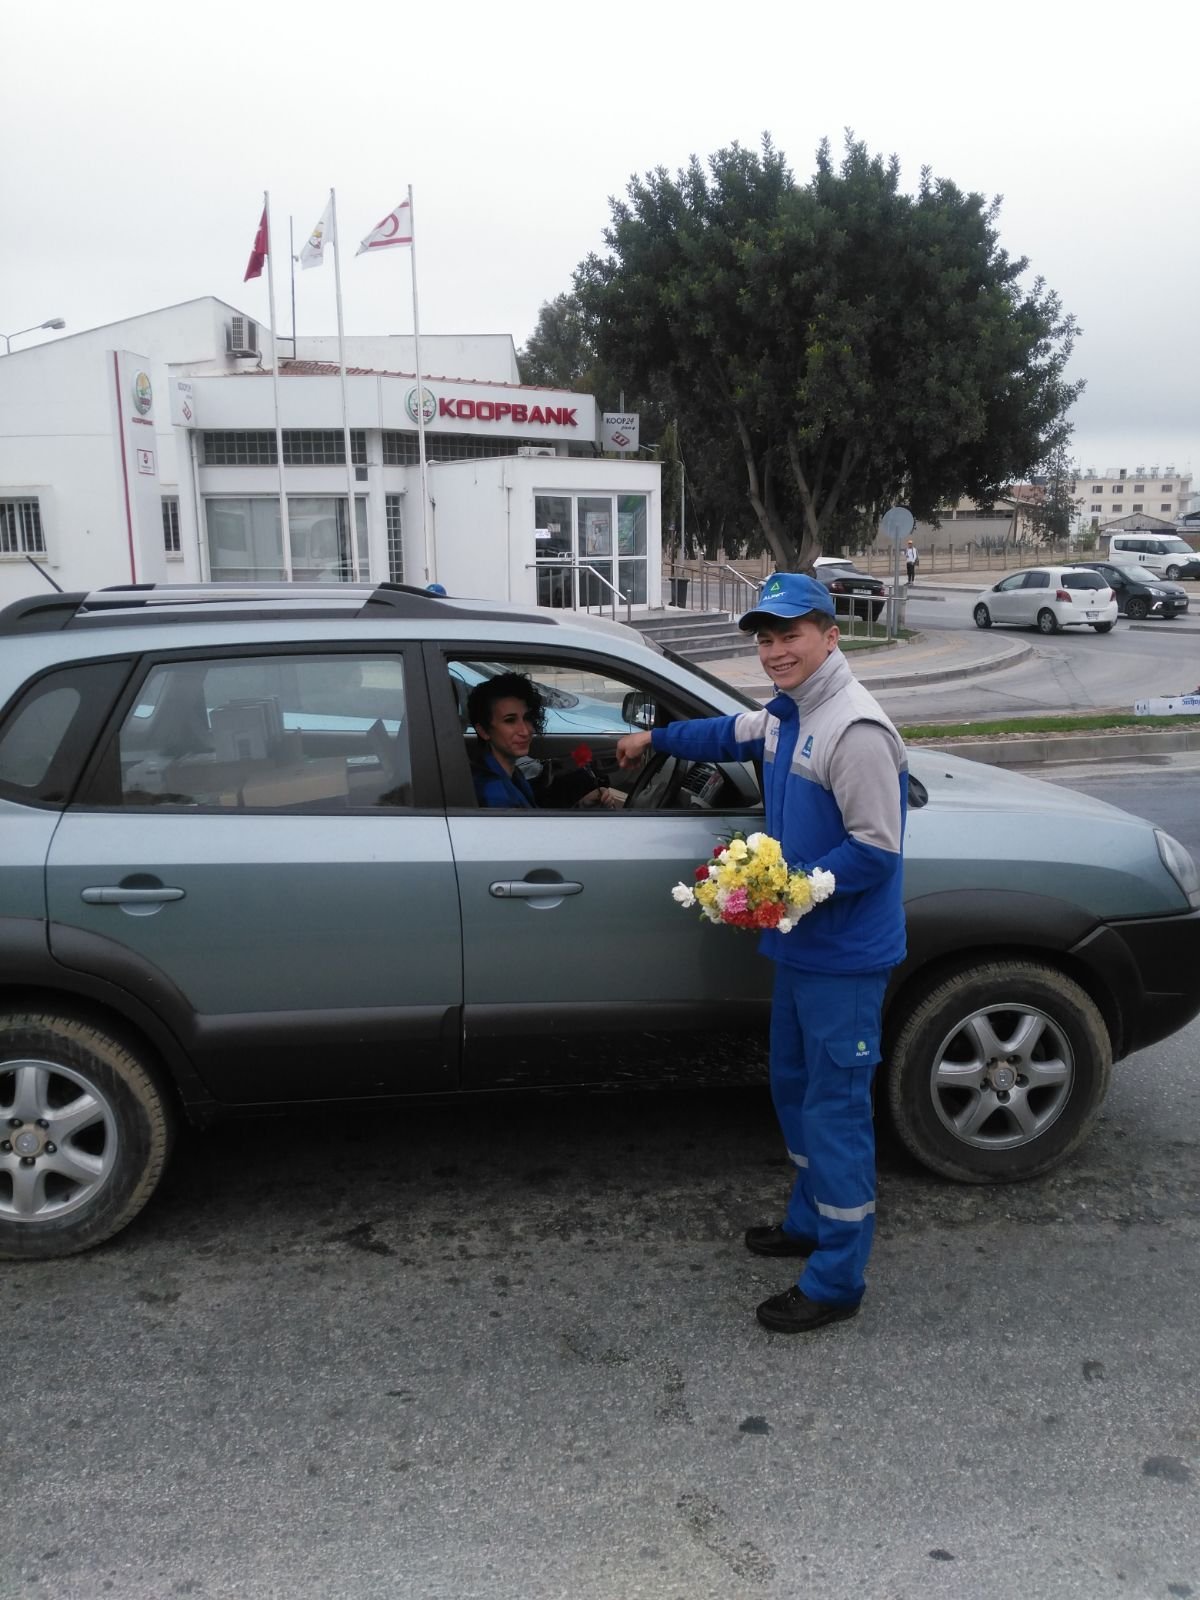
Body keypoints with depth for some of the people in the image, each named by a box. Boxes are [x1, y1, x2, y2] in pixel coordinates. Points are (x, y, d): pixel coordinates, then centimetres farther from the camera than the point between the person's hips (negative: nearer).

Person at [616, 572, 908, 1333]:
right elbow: (735, 734, 30)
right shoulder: (787, 713, 7)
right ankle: (811, 1220, 42)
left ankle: (837, 1279, 14)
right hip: (800, 947, 10)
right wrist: (656, 737, 38)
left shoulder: (857, 730, -23)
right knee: (795, 1087, 22)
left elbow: (877, 848, -24)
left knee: (836, 1107, 0)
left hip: (845, 956, -10)